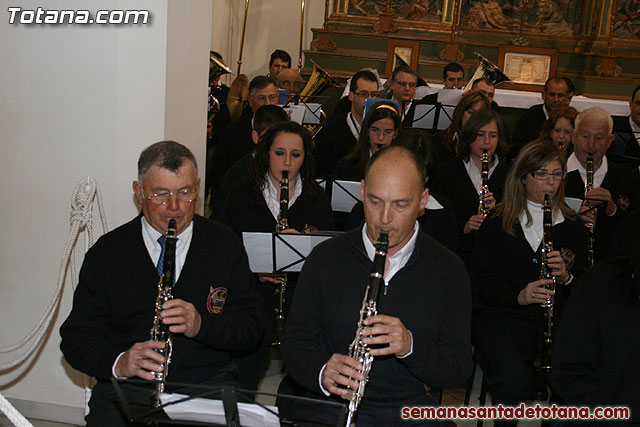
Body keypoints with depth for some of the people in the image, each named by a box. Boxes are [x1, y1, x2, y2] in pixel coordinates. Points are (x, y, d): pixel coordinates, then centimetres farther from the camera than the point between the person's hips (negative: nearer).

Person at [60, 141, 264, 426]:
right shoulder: (106, 253, 5)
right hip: (126, 391, 0)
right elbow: (76, 337, 4)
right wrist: (118, 362, -17)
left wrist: (201, 325, -15)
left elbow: (252, 326, 5)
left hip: (209, 387, 0)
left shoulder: (224, 244, 7)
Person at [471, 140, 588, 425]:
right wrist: (519, 296, -17)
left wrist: (566, 276, -9)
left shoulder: (571, 226, 15)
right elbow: (480, 281, 1)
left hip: (556, 316, 3)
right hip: (502, 315, -2)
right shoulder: (497, 223, 6)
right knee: (513, 381, -32)